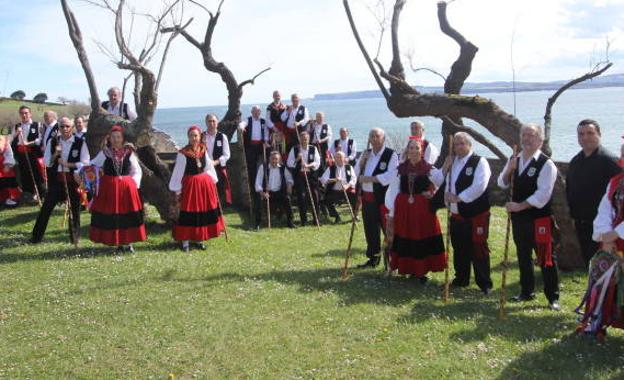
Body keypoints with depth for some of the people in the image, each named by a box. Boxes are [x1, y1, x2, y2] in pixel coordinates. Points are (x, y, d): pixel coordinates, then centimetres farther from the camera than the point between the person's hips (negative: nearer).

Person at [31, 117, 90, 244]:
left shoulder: (80, 143, -5)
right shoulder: (53, 142, 4)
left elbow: (85, 163, -9)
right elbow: (46, 163, 3)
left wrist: (67, 164, -17)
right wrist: (56, 154, -14)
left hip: (73, 179, -2)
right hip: (56, 179, 2)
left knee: (74, 208, 8)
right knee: (46, 207, 2)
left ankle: (75, 237, 21)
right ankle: (37, 236, 10)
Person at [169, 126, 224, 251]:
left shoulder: (203, 150, 4)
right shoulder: (183, 153, -11)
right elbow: (178, 172, -8)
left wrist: (213, 180, 14)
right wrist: (177, 190, -6)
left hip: (205, 184, 5)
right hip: (190, 184, -5)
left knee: (205, 212, 10)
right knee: (188, 213, -3)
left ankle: (200, 239, 23)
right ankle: (185, 241, 4)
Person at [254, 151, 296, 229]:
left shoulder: (283, 168, 6)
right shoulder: (263, 167, 0)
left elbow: (289, 179, 17)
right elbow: (258, 183, -2)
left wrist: (289, 184, -6)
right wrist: (262, 193, -18)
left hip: (279, 193, 2)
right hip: (266, 193, -2)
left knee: (287, 198, -25)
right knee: (259, 200, -31)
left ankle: (289, 222, -7)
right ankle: (258, 223, -14)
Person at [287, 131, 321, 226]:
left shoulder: (313, 149, 6)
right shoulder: (294, 149, 4)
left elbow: (317, 162, -2)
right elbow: (289, 163, 1)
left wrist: (308, 165, -20)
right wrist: (297, 159, -15)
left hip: (311, 175, 1)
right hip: (299, 176, -1)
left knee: (315, 197, -3)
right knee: (301, 197, -7)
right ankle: (303, 220, 2)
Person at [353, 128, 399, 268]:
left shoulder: (391, 155, -7)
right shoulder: (366, 154, 14)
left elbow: (391, 176, -19)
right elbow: (357, 173, 14)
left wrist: (370, 178, -19)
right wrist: (362, 161, -4)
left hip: (383, 198, -7)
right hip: (367, 197, 7)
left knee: (388, 230, -5)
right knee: (370, 230, 14)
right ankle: (373, 258, 27)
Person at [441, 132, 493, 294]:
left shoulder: (479, 162, -10)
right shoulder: (452, 162, 13)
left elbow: (478, 187, -22)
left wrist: (458, 197, -19)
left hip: (476, 215, -7)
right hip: (456, 214, 7)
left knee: (478, 250, -3)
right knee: (459, 249, 16)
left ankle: (484, 283, 8)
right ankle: (461, 279, 30)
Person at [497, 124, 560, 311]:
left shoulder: (546, 164, -12)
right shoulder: (515, 160, 10)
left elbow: (543, 193, -19)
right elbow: (502, 183, 10)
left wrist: (520, 205, -21)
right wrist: (509, 170, -9)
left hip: (540, 218, -7)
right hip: (518, 217, 7)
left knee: (546, 258, -3)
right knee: (523, 256, 16)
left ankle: (553, 297, 6)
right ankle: (526, 292, 30)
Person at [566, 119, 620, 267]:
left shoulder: (609, 160, -12)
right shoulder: (575, 161, 11)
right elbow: (569, 190, 19)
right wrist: (574, 215, 13)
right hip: (581, 224, 7)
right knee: (589, 262, 15)